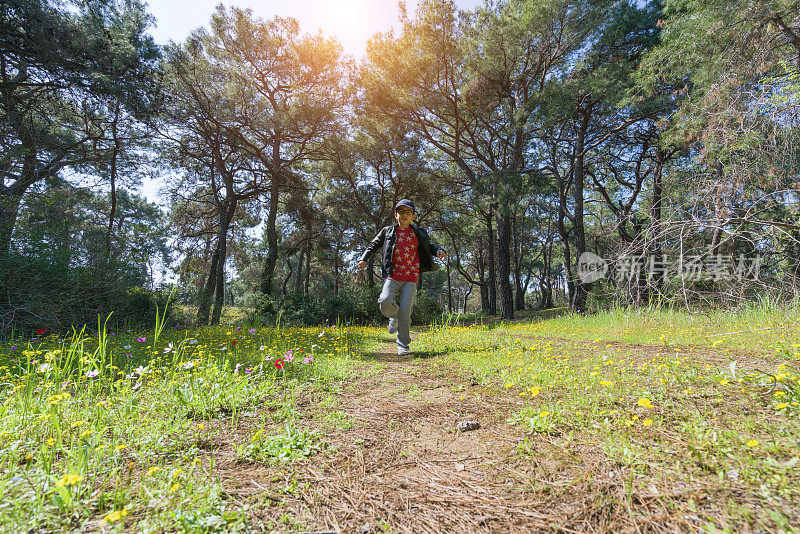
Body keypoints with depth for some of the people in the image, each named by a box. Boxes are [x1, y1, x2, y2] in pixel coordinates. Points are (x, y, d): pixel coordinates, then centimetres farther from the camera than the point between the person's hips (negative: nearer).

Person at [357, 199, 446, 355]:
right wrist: (363, 259, 4)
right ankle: (394, 317, 13)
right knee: (385, 302, -24)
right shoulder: (387, 232, 14)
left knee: (405, 310, -11)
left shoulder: (418, 233, 16)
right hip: (392, 276, 0)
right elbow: (373, 245, 19)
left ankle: (403, 345, 5)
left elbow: (430, 246, 27)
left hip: (411, 279, 0)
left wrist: (439, 250, 4)